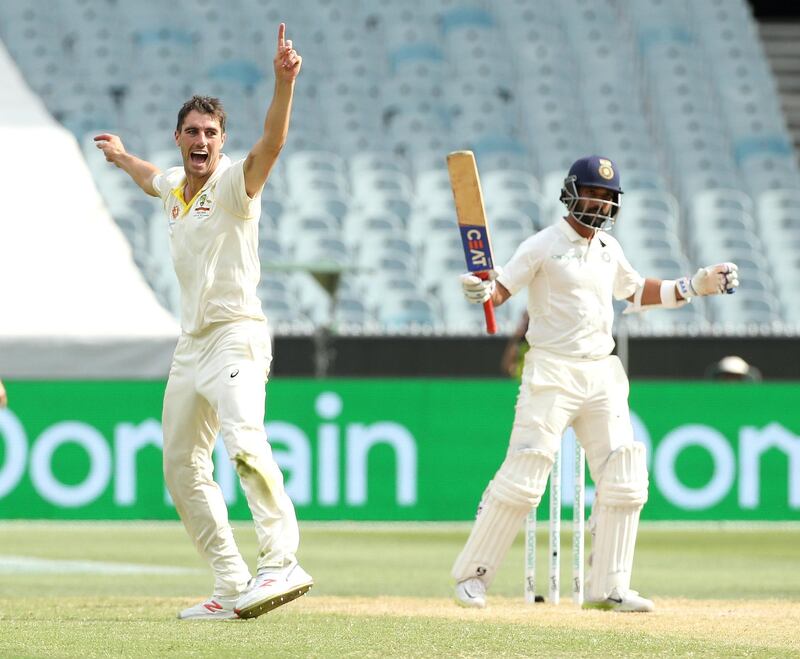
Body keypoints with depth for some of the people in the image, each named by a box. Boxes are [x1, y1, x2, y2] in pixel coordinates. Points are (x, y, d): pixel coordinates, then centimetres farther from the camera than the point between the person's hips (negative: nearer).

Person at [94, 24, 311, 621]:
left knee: (244, 440, -31)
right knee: (183, 470, 9)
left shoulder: (234, 183, -10)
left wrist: (284, 83, -47)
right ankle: (233, 588, 12)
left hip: (237, 338, -9)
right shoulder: (174, 186, 13)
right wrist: (121, 157, 57)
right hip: (191, 347, 9)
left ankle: (282, 564, -39)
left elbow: (271, 146, -31)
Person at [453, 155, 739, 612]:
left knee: (624, 481, 1)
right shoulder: (544, 246, -6)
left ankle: (609, 588, 8)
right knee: (523, 478, -10)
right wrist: (480, 290, -33)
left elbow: (636, 292, 27)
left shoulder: (609, 248, 13)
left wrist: (695, 287, 20)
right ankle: (472, 575, 2)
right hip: (552, 373, -6)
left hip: (602, 375, 6)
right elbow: (502, 288, -10)